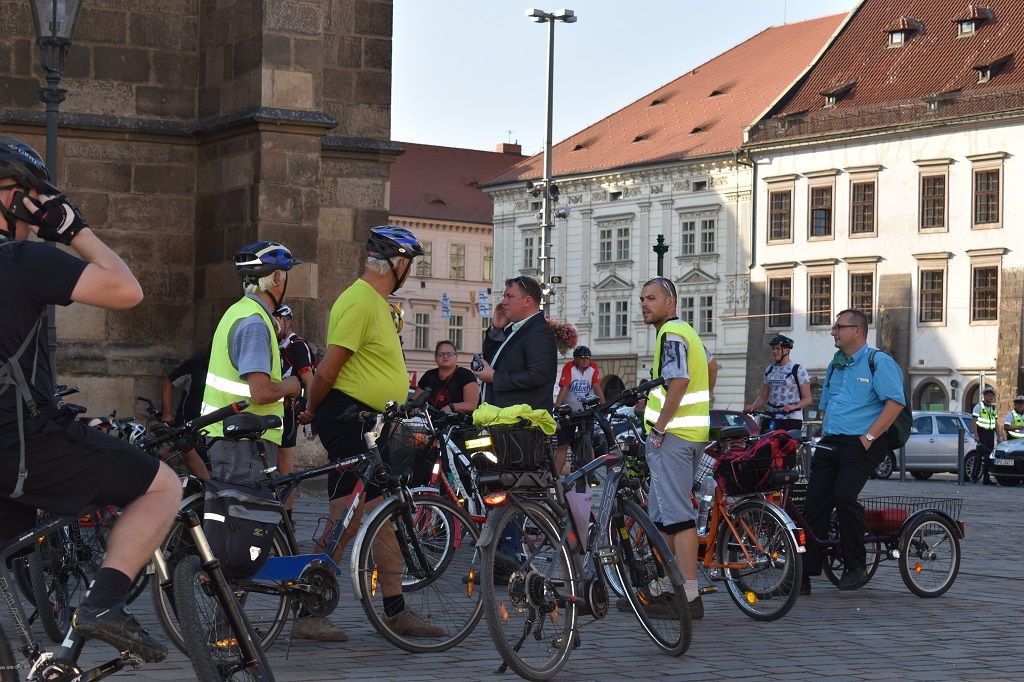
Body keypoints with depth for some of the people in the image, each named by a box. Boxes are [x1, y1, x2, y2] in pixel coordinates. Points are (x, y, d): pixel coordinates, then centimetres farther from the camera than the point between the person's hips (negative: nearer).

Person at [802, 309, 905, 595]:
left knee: (843, 495, -25)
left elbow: (895, 402, -14)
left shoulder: (879, 362, -4)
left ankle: (856, 567, -8)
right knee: (814, 503, -4)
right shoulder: (836, 364, 22)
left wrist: (868, 437, -17)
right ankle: (804, 574, -4)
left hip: (862, 445, -7)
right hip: (831, 443, 8)